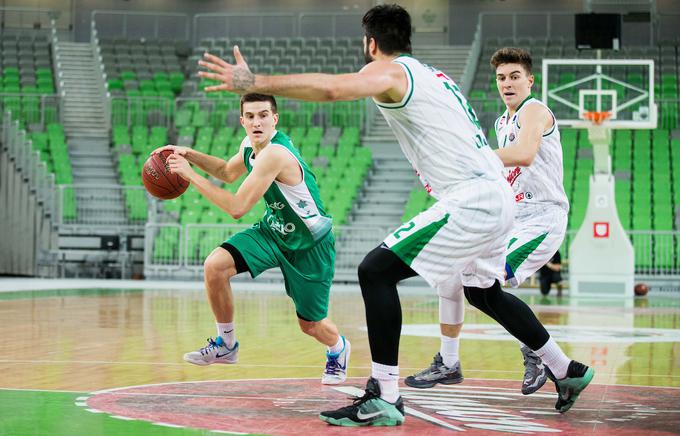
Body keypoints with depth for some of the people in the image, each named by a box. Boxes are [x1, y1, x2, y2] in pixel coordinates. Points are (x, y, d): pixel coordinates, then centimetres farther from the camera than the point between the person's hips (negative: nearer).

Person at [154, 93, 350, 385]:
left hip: (310, 243, -7)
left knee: (310, 325, 5)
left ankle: (338, 350, 43)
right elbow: (228, 172, 19)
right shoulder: (250, 145, -5)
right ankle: (226, 345, 1)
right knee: (215, 265, -18)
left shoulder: (274, 154, -33)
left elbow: (237, 208, -33)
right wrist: (190, 155, 4)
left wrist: (191, 175, -29)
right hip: (273, 229, 7)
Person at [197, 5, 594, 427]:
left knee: (376, 270, -10)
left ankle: (384, 397, -13)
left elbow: (330, 88, -24)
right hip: (499, 197, 10)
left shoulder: (389, 72, -5)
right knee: (485, 292, 29)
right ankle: (568, 371, 41)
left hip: (471, 201, -10)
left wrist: (254, 82, -25)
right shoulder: (434, 76, 22)